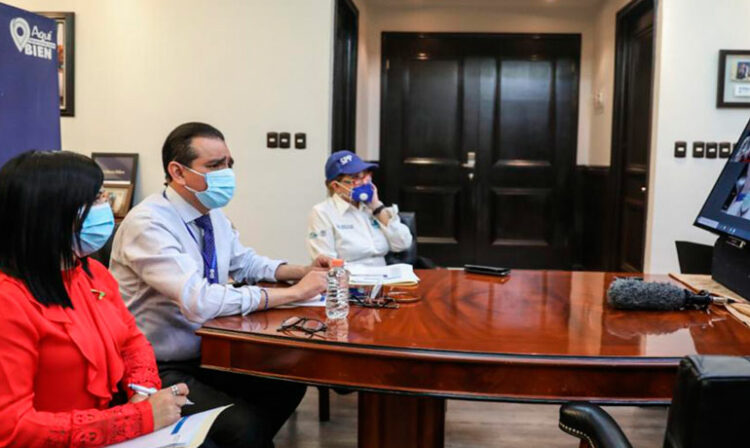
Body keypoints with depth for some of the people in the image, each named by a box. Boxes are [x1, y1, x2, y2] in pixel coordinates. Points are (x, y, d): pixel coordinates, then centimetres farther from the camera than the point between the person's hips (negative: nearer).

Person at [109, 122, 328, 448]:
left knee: (289, 384, 0)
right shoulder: (148, 224, -22)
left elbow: (244, 262, 21)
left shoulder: (213, 216, 4)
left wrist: (302, 271, 1)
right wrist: (294, 292, -27)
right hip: (159, 371, -8)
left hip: (206, 356, 8)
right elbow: (198, 301, -33)